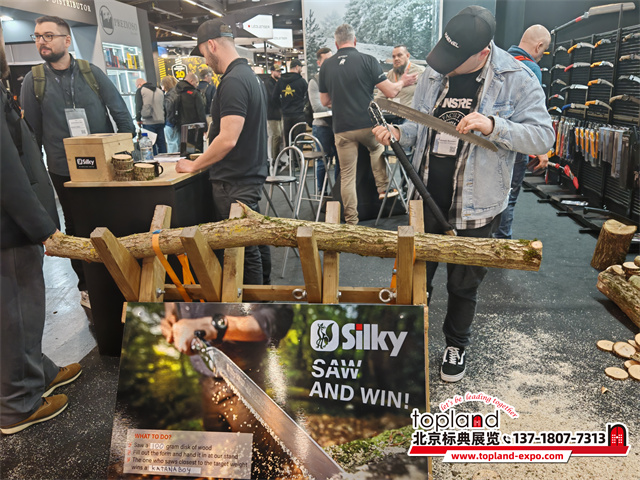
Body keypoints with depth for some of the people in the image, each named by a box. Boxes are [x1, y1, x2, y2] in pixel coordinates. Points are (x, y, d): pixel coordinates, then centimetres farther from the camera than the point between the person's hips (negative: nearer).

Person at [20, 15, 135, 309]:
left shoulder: (91, 72, 1)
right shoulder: (33, 80, 2)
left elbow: (120, 112, 1)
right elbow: (31, 130, 3)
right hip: (64, 171, 0)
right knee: (77, 229, 10)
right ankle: (87, 287, 25)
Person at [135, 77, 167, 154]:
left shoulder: (140, 90, 0)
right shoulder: (159, 91, 17)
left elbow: (138, 106, -5)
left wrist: (138, 119, 4)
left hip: (148, 123, -5)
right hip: (160, 122, 5)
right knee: (161, 143, 8)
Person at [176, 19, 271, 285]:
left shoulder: (233, 82, -19)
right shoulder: (251, 76, 13)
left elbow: (228, 139, -24)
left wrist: (193, 165, -13)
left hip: (235, 183, -10)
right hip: (252, 174, 10)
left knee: (244, 248, 0)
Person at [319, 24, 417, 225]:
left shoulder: (326, 66, 5)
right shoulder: (367, 60, -4)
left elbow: (325, 101, 13)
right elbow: (390, 92, -6)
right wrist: (403, 82, 15)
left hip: (342, 129, 1)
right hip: (368, 124, -1)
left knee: (347, 175, 7)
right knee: (377, 148, 32)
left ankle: (351, 221, 11)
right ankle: (383, 188, 29)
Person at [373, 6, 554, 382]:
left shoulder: (516, 80, -11)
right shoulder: (434, 73, 2)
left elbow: (543, 137, -13)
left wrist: (493, 125, -29)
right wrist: (398, 133, -10)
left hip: (475, 208, -3)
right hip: (427, 200, 4)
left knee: (464, 284, 14)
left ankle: (457, 344, 40)